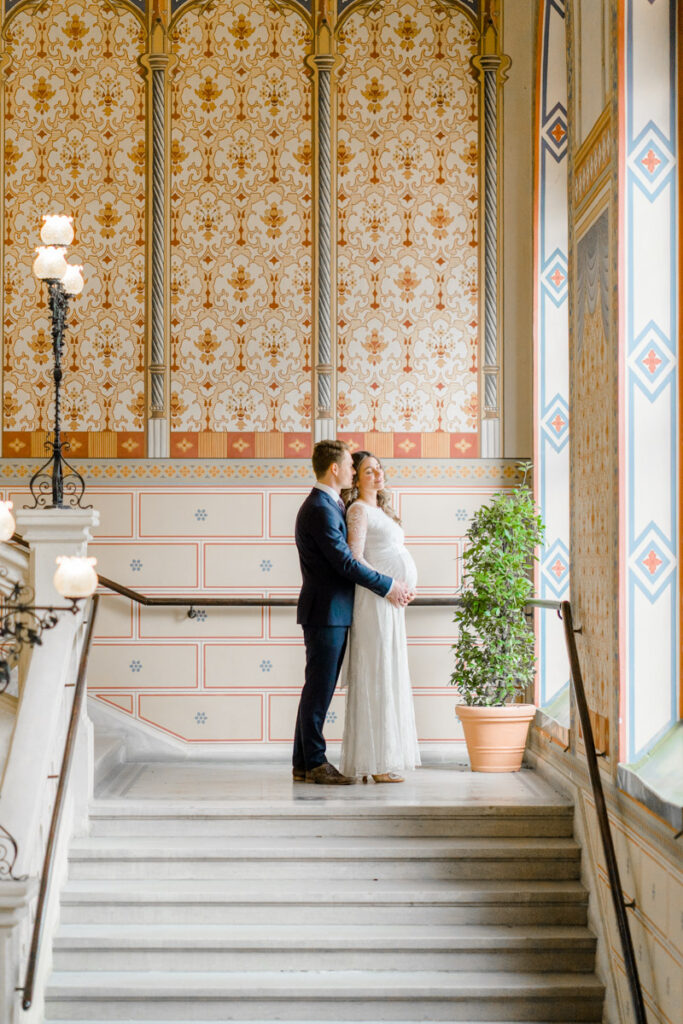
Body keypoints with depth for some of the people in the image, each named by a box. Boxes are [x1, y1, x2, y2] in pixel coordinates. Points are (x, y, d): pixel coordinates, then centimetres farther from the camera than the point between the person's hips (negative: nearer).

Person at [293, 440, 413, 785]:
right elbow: (345, 562, -19)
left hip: (331, 613, 11)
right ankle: (315, 763, 2)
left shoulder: (328, 505, 18)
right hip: (326, 612, -11)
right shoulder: (321, 509, -16)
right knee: (319, 689, -4)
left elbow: (343, 558, 21)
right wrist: (387, 586, -12)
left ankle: (303, 764, 17)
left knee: (318, 689, 12)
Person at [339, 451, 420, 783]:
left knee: (388, 677, 10)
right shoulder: (358, 509, -7)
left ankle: (383, 758, 15)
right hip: (374, 601, -9)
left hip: (390, 602, 9)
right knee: (376, 676, -7)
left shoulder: (380, 510, 20)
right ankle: (375, 762, -4)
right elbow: (355, 559, -15)